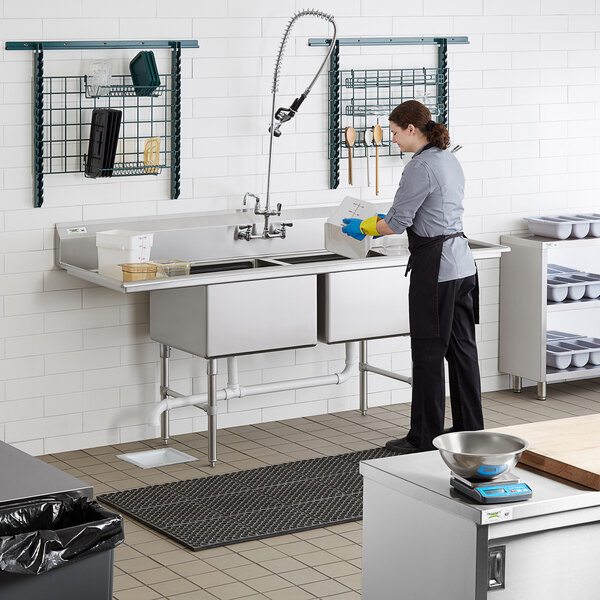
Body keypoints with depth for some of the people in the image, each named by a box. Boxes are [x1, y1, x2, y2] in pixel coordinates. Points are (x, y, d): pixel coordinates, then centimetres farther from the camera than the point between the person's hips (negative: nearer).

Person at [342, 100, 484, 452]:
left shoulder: (421, 167, -16)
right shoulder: (449, 159, 14)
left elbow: (398, 222, -15)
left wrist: (363, 228, 2)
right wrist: (382, 222, 23)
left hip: (435, 265, -9)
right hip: (462, 261, 9)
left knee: (428, 353, -2)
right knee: (461, 347, 13)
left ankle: (425, 439, 4)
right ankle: (470, 429, 20)